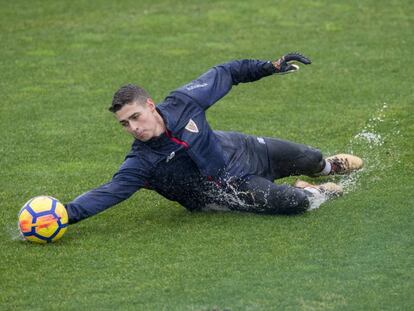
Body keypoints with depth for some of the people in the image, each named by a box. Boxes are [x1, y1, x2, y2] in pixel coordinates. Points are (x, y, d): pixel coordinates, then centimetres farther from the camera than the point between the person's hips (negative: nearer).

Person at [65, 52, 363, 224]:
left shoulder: (181, 102, -22)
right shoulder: (141, 162, -29)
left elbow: (222, 75, -8)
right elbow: (108, 193, -37)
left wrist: (270, 67, -11)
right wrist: (68, 213, -52)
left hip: (245, 151, 4)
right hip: (229, 188, -4)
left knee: (309, 160, 20)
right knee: (293, 203, -25)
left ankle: (327, 165, 59)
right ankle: (312, 193, 13)